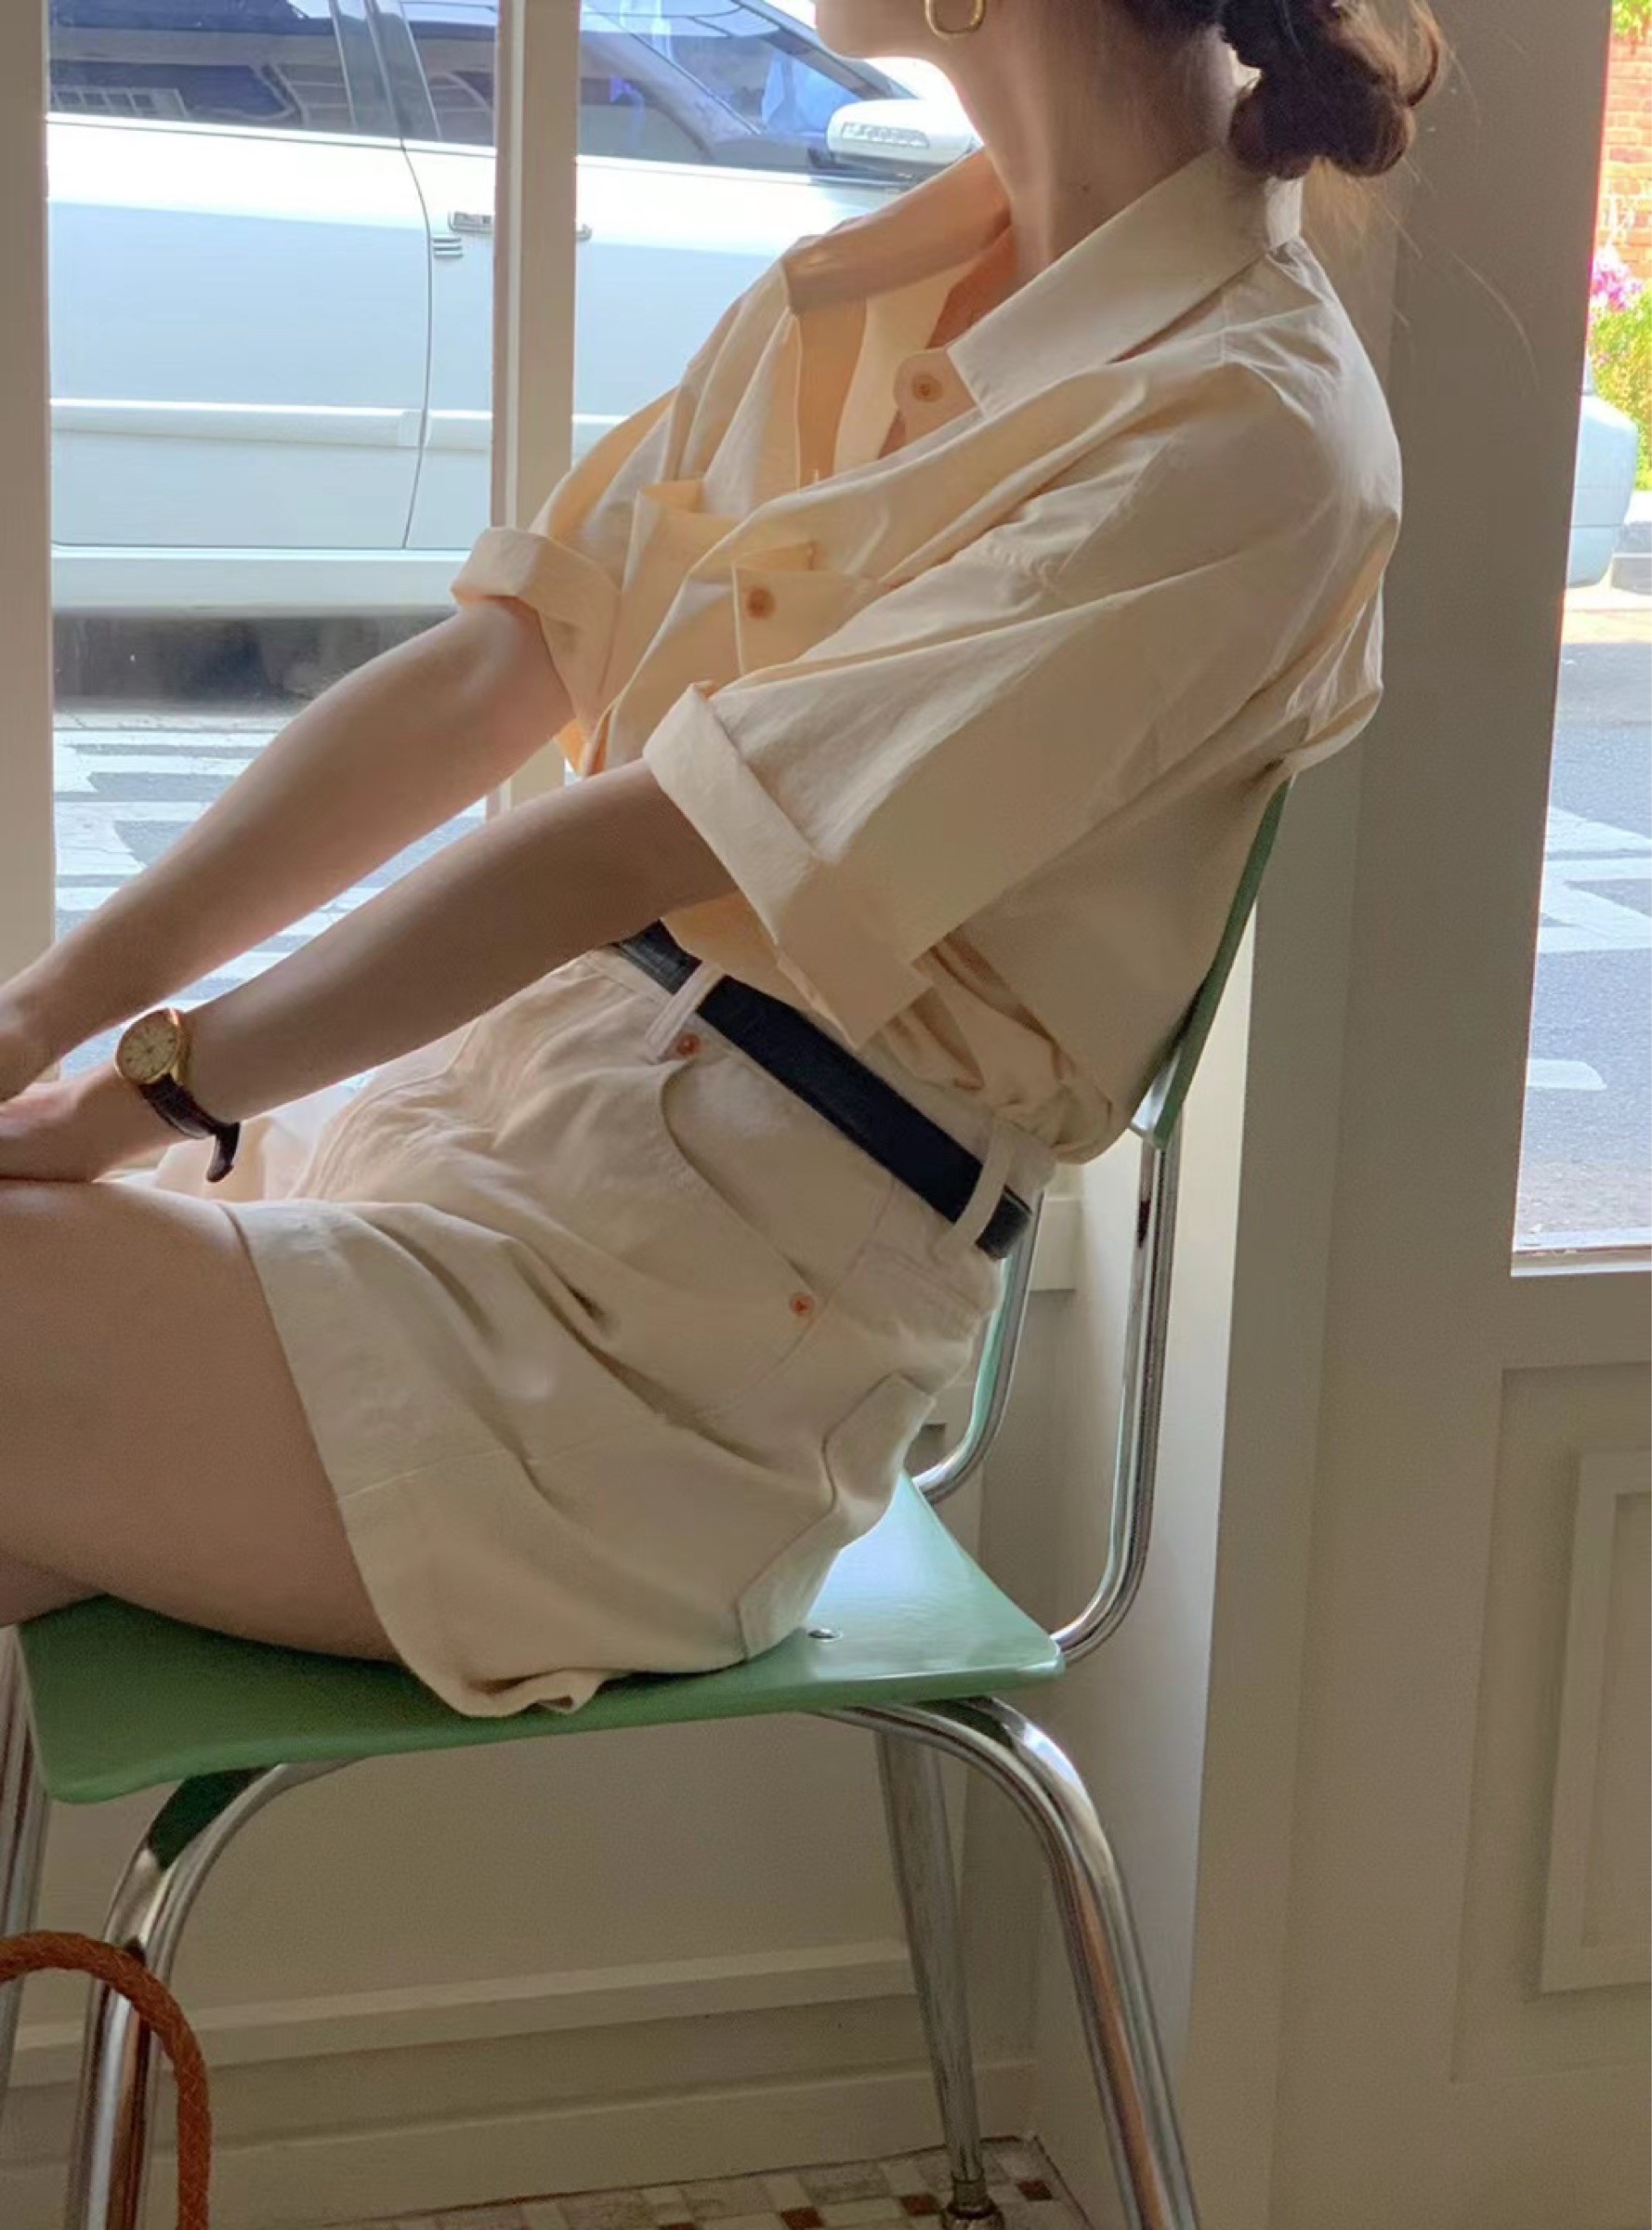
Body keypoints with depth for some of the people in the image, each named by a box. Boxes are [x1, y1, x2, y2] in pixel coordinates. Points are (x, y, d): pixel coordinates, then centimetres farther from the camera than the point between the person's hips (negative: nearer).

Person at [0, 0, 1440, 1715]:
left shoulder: (1246, 427, -15)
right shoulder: (878, 287, 12)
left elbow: (645, 842, -18)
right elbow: (481, 675, 6)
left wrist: (152, 1082, -11)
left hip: (683, 1334, -7)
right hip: (479, 1123, 8)